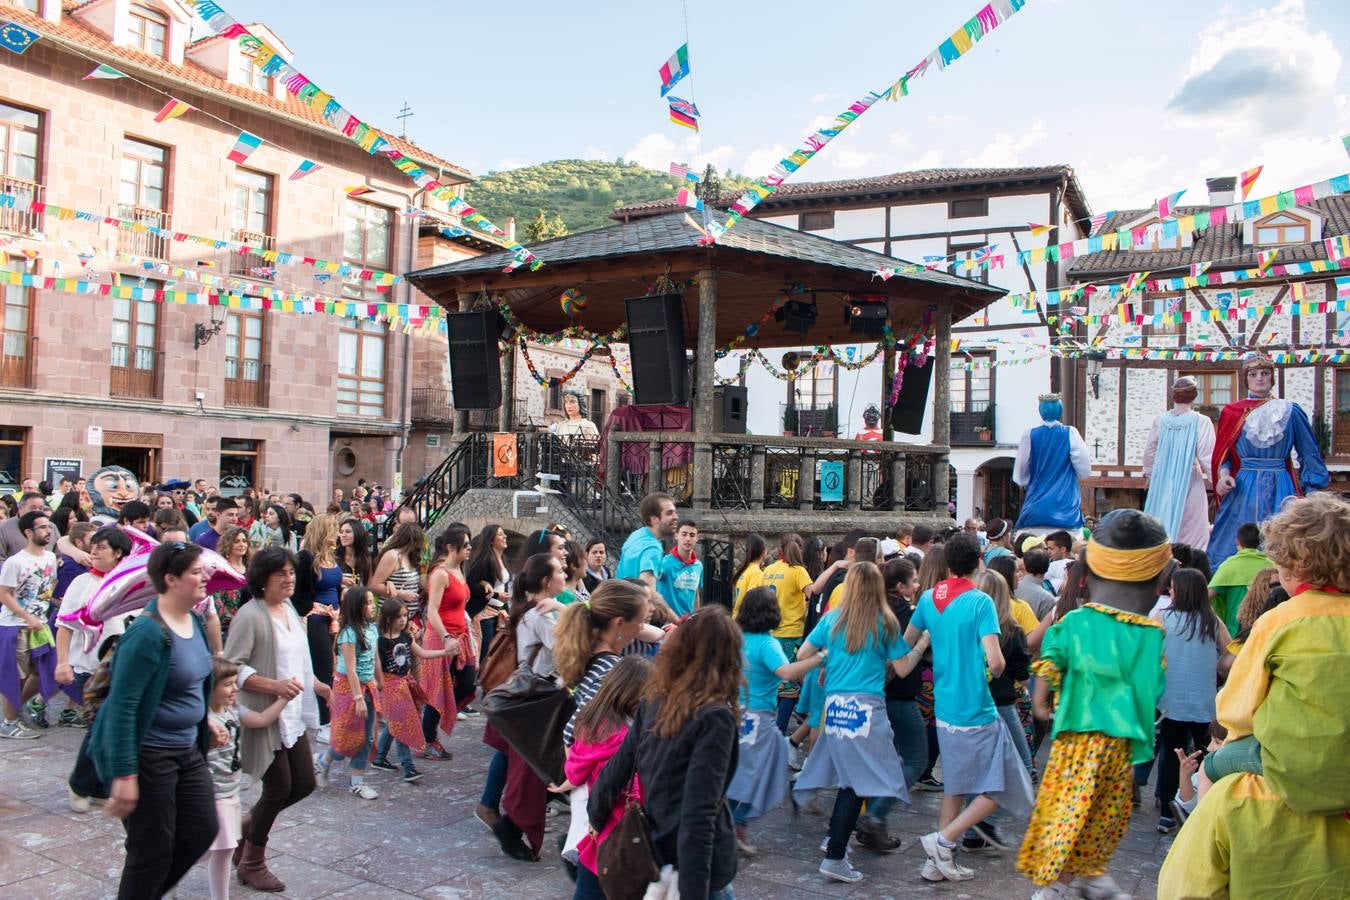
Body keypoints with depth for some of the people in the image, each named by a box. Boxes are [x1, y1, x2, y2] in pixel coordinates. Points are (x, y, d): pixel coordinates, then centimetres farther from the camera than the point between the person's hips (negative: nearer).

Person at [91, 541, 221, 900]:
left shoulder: (193, 621, 4)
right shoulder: (148, 634, -23)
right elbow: (122, 704, -24)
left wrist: (202, 720, 19)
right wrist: (124, 774, -24)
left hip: (187, 748, 9)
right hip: (148, 754, -9)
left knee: (202, 831, 12)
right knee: (153, 851, 4)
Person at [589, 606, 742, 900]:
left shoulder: (654, 699, -3)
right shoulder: (714, 717, -21)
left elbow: (617, 770, 3)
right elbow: (698, 814, -25)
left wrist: (595, 817, 18)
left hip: (655, 853, 6)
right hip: (698, 868, -6)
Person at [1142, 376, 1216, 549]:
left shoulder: (1160, 419, -3)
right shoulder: (1201, 422, -14)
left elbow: (1149, 450, 7)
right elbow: (1207, 457, -12)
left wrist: (1148, 472, 22)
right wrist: (1214, 479, 3)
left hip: (1162, 483, 4)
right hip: (1189, 483, -3)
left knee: (1160, 527, 14)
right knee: (1190, 531, 5)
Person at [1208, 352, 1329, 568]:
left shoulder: (1290, 411, 5)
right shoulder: (1232, 412, 7)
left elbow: (1310, 454, 8)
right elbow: (1223, 455, 8)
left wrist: (1313, 494, 3)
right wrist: (1224, 474, -12)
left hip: (1280, 491, 0)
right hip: (1242, 490, 0)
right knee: (1237, 546, -2)